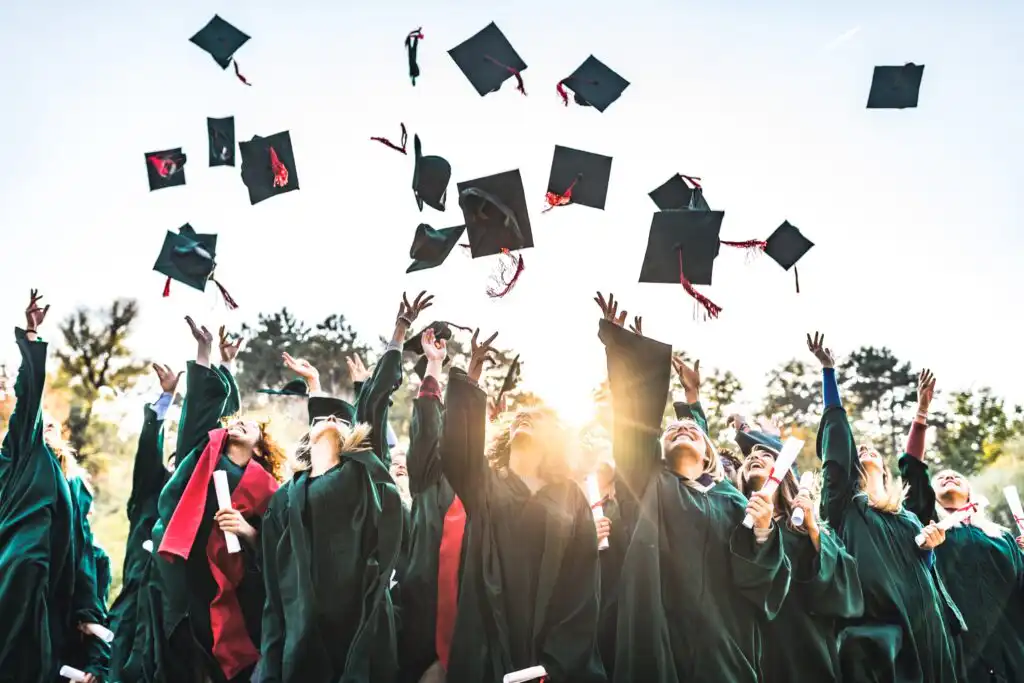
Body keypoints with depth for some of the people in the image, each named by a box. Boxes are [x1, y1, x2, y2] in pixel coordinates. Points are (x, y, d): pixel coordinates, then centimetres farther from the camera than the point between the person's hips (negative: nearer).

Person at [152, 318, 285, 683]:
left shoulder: (265, 487, 9)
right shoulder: (204, 454, 13)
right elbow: (201, 405, 5)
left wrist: (248, 532, -12)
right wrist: (204, 349, 0)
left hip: (233, 590, 0)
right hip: (182, 578, 1)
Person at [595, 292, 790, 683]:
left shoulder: (732, 502, 14)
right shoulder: (649, 485, 12)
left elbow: (761, 579, 7)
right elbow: (634, 419, 1)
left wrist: (763, 532, -12)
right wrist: (617, 342, -5)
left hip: (722, 641, 1)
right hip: (658, 639, -1)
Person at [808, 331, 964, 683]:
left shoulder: (907, 516, 22)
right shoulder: (843, 501, 8)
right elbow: (836, 436, 0)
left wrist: (929, 546, 0)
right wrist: (828, 371, -3)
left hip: (922, 624, 5)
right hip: (872, 628, -5)